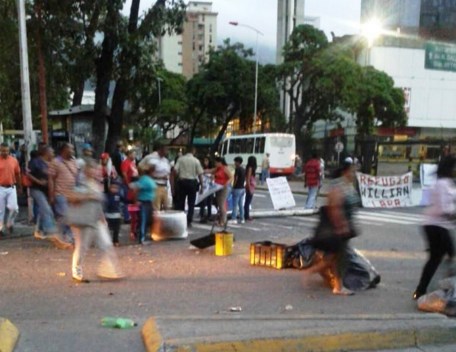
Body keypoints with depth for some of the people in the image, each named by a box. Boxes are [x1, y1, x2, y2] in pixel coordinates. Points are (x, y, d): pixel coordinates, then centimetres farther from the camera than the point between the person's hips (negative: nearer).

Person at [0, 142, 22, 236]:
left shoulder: (14, 160, 3)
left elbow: (17, 174, 13)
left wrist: (19, 187, 17)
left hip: (11, 188, 2)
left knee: (13, 208, -7)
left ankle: (9, 224, 18)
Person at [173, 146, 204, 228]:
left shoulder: (180, 159, -1)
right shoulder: (196, 161, -3)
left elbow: (175, 170, -9)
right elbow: (200, 174, -5)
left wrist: (177, 178, 4)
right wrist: (201, 185, 2)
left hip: (182, 182, 1)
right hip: (192, 182, -1)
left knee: (180, 202, 10)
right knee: (191, 204, 6)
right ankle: (188, 221, 4)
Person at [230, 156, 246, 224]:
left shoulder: (237, 169, -13)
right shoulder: (244, 170, 12)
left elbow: (235, 179, -14)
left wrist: (233, 187, -8)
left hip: (237, 188, -8)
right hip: (242, 188, 8)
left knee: (235, 204, -4)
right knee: (241, 204, 11)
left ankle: (234, 219, -3)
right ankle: (242, 219, 13)